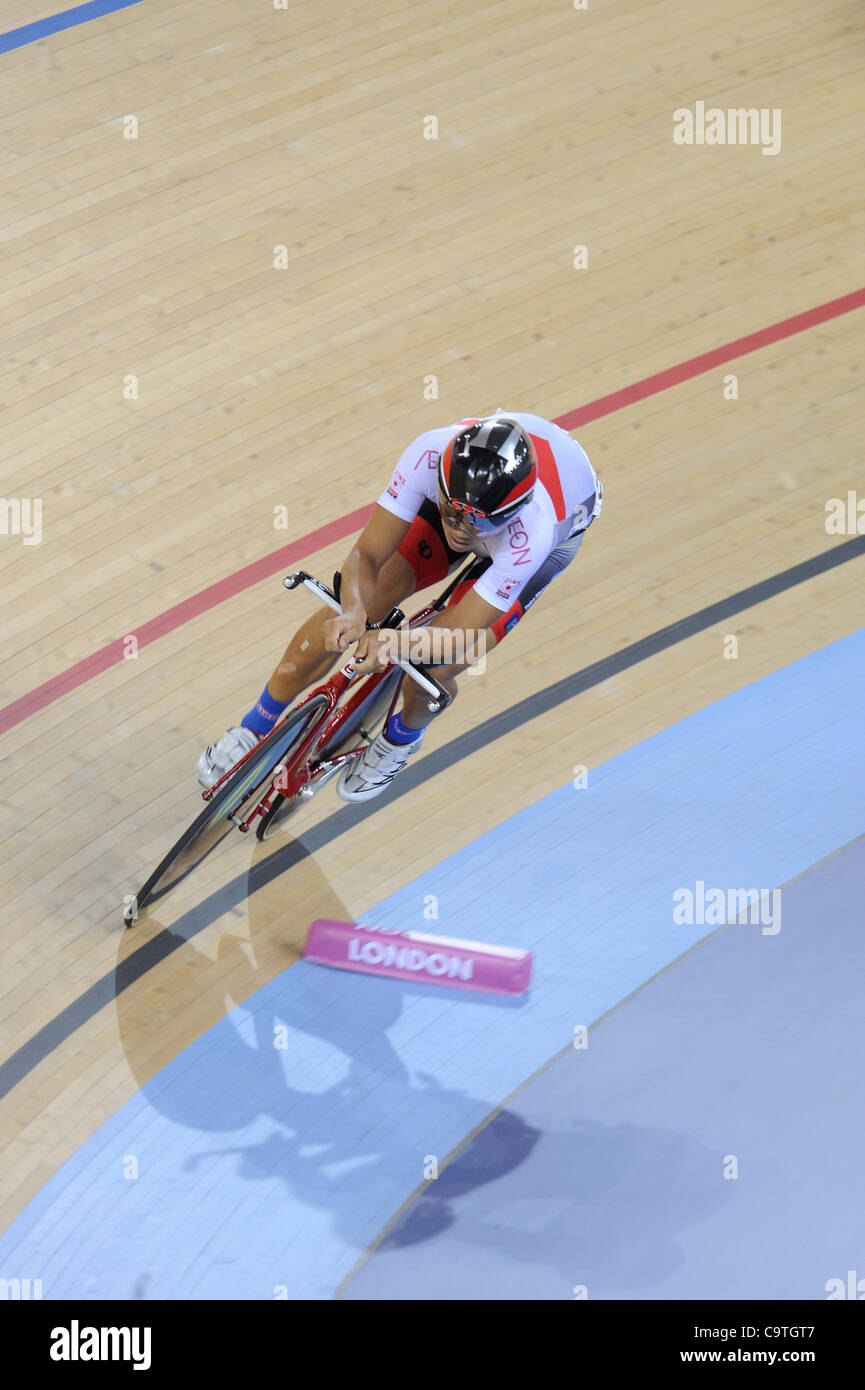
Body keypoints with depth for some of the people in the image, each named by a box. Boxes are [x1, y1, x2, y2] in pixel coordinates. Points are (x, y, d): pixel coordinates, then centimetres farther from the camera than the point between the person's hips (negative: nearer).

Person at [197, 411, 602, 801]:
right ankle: (254, 729, 13)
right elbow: (366, 553, -31)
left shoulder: (532, 535, -46)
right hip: (462, 485, 3)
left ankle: (402, 737, 21)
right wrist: (355, 609, -52)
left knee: (429, 673, -17)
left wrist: (399, 640, -59)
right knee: (344, 618, -11)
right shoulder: (431, 452, -40)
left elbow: (459, 639, -39)